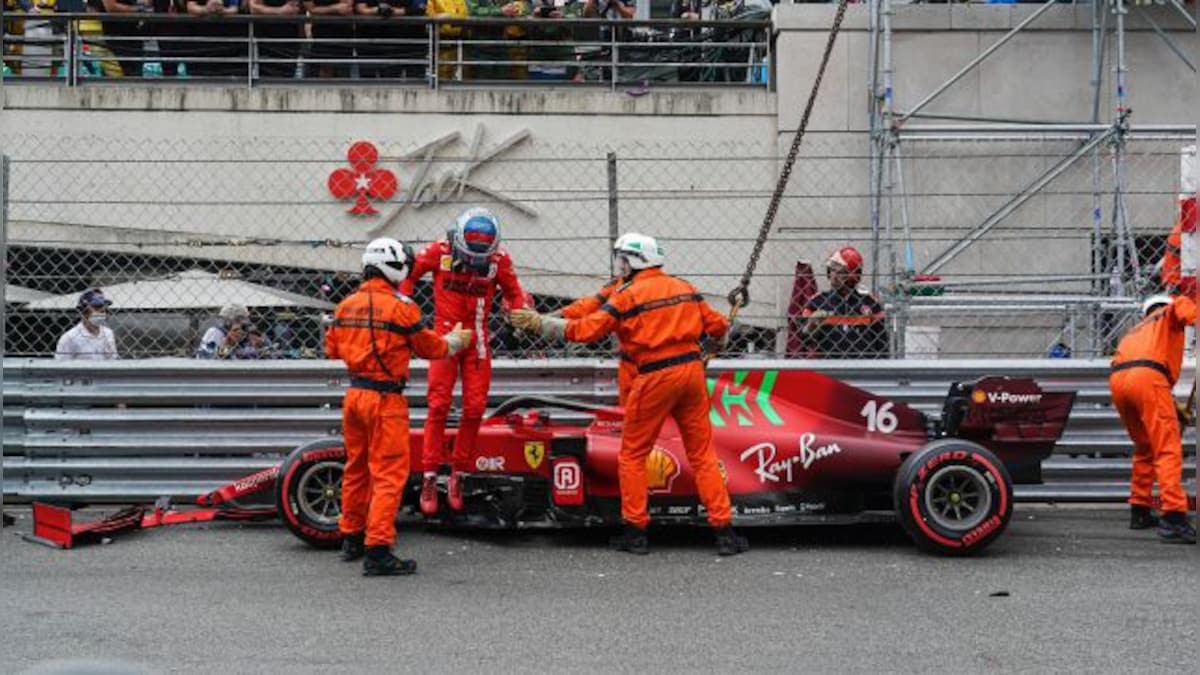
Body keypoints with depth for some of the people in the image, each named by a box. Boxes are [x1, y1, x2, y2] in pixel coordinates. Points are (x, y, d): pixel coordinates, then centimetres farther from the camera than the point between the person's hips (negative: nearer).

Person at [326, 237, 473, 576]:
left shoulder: (346, 305, 6)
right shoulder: (401, 306, -12)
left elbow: (332, 349, 14)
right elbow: (429, 348, -1)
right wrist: (455, 340, 18)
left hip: (353, 394, 7)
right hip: (385, 399, -7)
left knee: (357, 468, 19)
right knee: (389, 474, -5)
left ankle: (351, 538, 31)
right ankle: (377, 552, -9)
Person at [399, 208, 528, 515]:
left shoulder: (499, 259, -6)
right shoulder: (440, 251, -9)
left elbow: (514, 293, 8)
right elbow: (408, 273, 4)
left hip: (477, 339, 2)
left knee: (475, 408, -1)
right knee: (439, 404, -9)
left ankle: (458, 474, 12)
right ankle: (430, 478, -4)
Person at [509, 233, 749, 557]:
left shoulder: (627, 295, -4)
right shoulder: (685, 288, 12)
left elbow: (587, 329, -9)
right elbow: (717, 325, 16)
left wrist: (541, 323, -2)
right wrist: (724, 328, 39)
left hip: (655, 377, -5)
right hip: (692, 369, 5)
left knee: (632, 454, 9)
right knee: (702, 454, 9)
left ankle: (635, 531, 9)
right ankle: (724, 530, 4)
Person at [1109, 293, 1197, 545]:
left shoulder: (1135, 330, 40)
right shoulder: (1169, 315, 26)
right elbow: (1181, 305, -2)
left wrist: (1174, 406, 37)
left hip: (1117, 380, 7)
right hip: (1147, 376, -7)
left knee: (1145, 448, 23)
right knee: (1168, 450, -10)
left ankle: (1139, 512, 24)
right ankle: (1173, 518, -23)